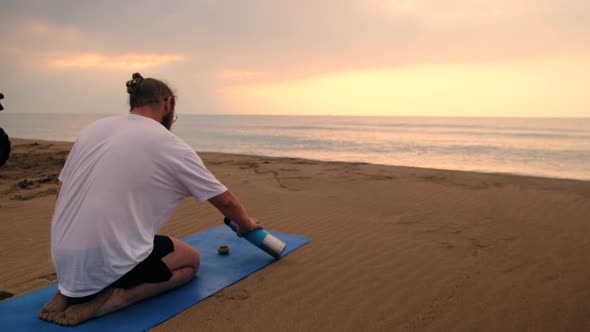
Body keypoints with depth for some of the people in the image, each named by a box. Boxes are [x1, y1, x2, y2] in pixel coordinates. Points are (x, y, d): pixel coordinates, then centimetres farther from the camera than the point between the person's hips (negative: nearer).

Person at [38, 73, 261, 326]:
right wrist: (246, 224, 24)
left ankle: (74, 290, 10)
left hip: (63, 258, 7)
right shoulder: (171, 146, -6)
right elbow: (225, 200, 4)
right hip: (110, 261, -6)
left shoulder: (93, 128, 8)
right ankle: (117, 297, -6)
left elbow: (61, 189, 14)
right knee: (191, 260, 17)